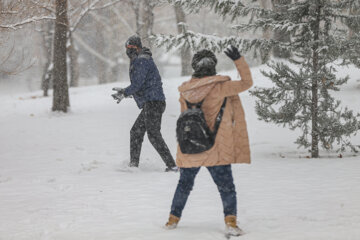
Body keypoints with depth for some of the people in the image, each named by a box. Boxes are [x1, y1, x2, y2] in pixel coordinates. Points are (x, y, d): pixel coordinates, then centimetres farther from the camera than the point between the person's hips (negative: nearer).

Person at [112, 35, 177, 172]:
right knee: (136, 131, 17)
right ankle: (133, 163, 23)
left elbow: (137, 84, -18)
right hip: (150, 104, 11)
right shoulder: (143, 60, 21)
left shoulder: (141, 61, -11)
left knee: (154, 134, -13)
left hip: (153, 103, -11)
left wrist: (124, 94, -5)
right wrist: (124, 92, 24)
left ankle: (171, 165, -16)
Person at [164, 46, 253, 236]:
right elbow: (246, 83, -3)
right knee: (226, 187, 4)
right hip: (215, 149, -4)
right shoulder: (220, 87, -12)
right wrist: (238, 60, 4)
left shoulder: (185, 92, 0)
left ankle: (173, 219, 28)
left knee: (184, 184, 20)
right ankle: (230, 221, -8)